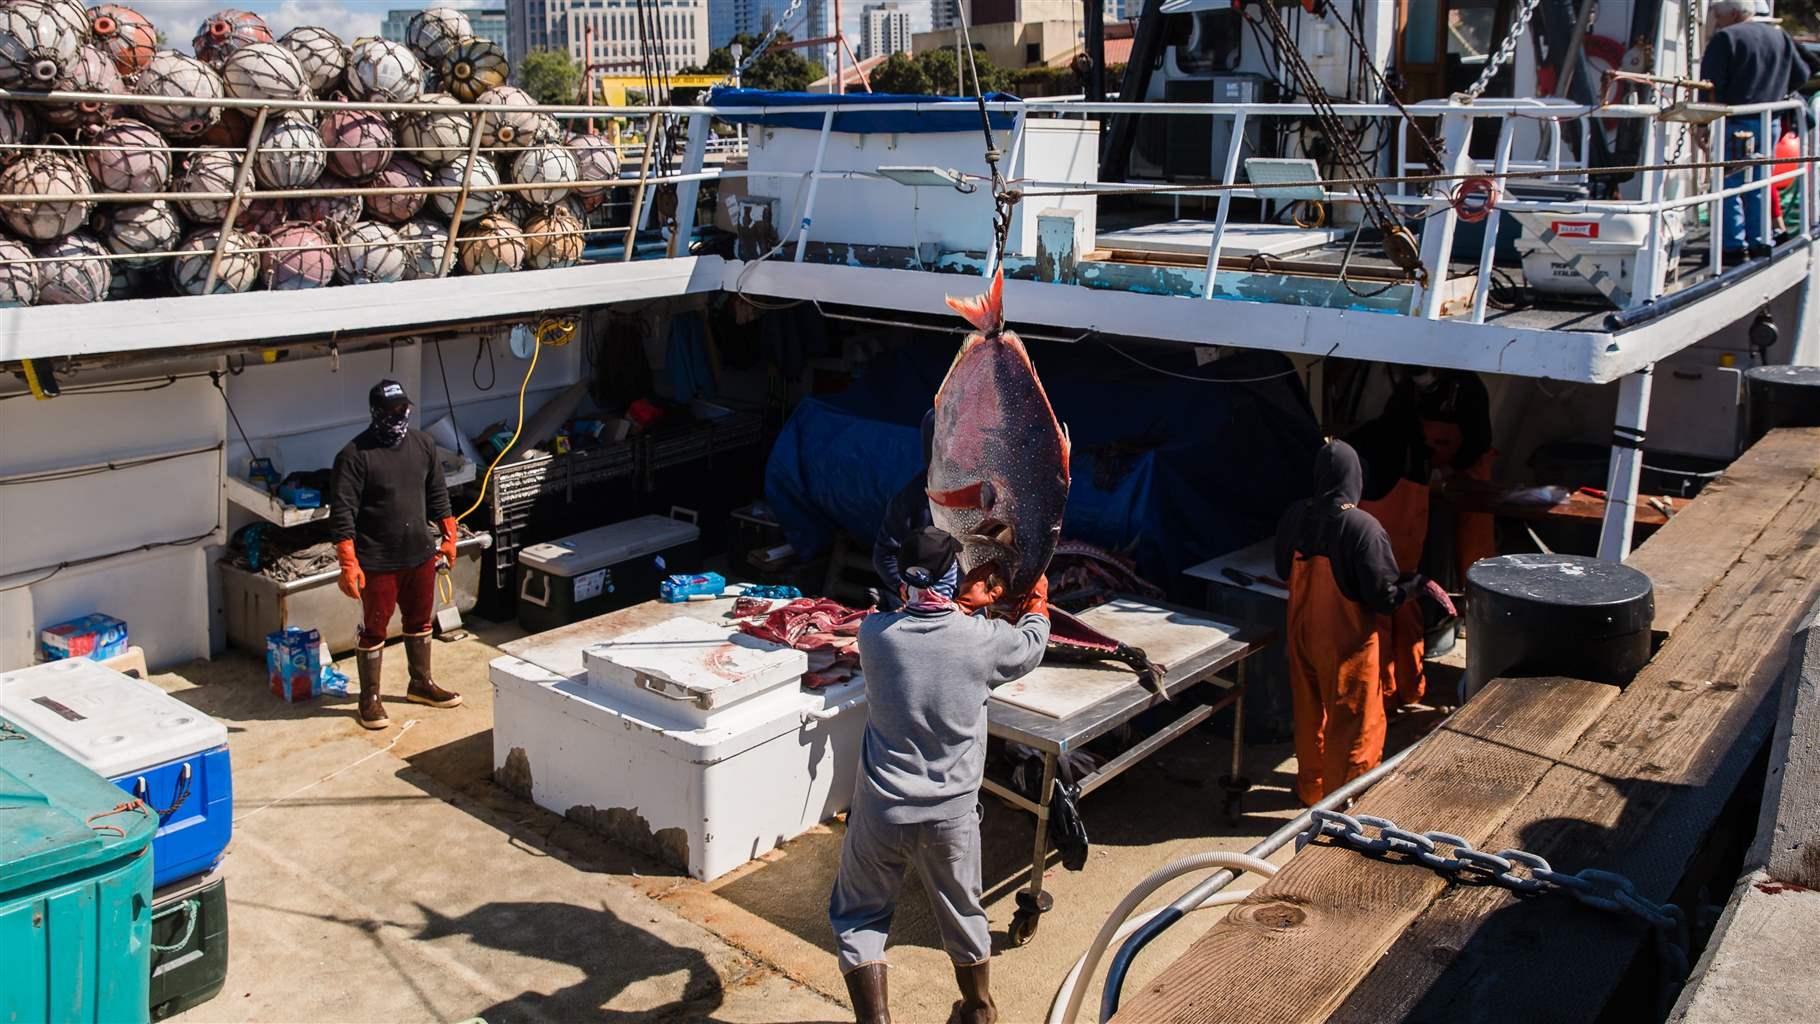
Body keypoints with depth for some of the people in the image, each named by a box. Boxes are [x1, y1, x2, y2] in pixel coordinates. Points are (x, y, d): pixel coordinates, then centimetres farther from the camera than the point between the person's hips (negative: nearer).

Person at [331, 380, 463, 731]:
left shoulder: (423, 444, 3)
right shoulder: (355, 455, -16)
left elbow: (438, 494, 14)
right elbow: (342, 512, -18)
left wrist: (448, 536, 13)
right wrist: (348, 564, -23)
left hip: (420, 555, 6)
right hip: (377, 562, -6)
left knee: (420, 622, 19)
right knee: (374, 630, 6)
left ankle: (421, 683, 37)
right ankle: (369, 698, 20)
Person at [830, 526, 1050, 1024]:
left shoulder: (875, 633, -12)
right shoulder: (983, 639, -13)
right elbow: (1032, 645, 11)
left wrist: (969, 598, 21)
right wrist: (1037, 600, 30)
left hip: (880, 811, -1)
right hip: (951, 815, 1)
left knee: (860, 918, 19)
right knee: (962, 914, 24)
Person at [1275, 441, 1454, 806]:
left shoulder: (1295, 516, -9)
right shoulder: (1363, 528, -24)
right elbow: (1384, 596, -22)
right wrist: (1420, 583, -5)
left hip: (1303, 635, 6)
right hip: (1348, 643, -5)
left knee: (1310, 713, 23)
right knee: (1352, 724, 11)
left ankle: (1311, 785, 39)